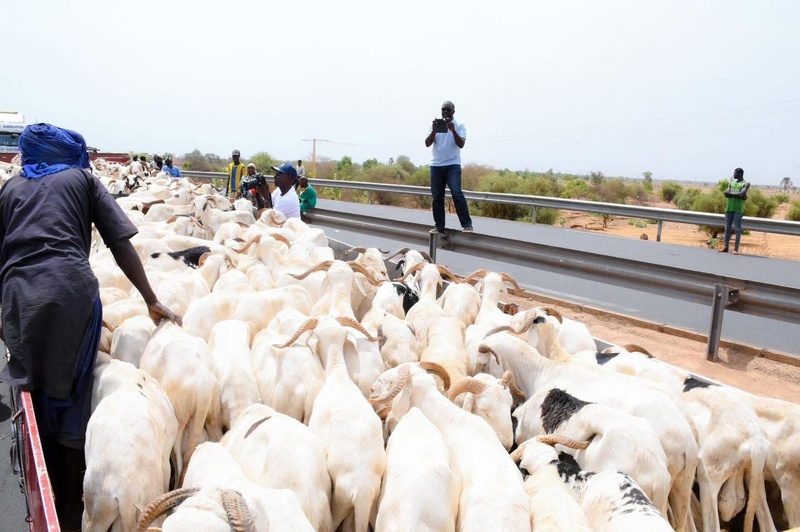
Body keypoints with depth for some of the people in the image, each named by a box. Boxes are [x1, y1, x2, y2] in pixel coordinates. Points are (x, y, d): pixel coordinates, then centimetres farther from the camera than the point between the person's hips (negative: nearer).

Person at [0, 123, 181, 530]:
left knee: (35, 402, 14)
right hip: (71, 293, -3)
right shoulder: (82, 178, 17)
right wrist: (151, 300, 7)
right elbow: (120, 243, 6)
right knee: (69, 402, 6)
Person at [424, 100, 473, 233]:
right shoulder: (435, 124, 10)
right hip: (436, 165, 3)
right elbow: (427, 144, 0)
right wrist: (434, 131, -16)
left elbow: (461, 144, -10)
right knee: (437, 196, 3)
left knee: (457, 193, -17)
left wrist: (453, 130, -23)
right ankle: (439, 226, 9)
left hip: (453, 165, -3)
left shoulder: (459, 125, 3)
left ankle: (467, 224, -13)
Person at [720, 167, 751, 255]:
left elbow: (741, 194, -13)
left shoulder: (746, 184, 4)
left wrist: (731, 193, -4)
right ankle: (726, 247, 8)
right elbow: (726, 193, 3)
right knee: (727, 228, 5)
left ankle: (736, 249, -6)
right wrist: (737, 195, -7)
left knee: (737, 229, -6)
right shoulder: (731, 182, 18)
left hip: (738, 209, -5)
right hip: (729, 207, 5)